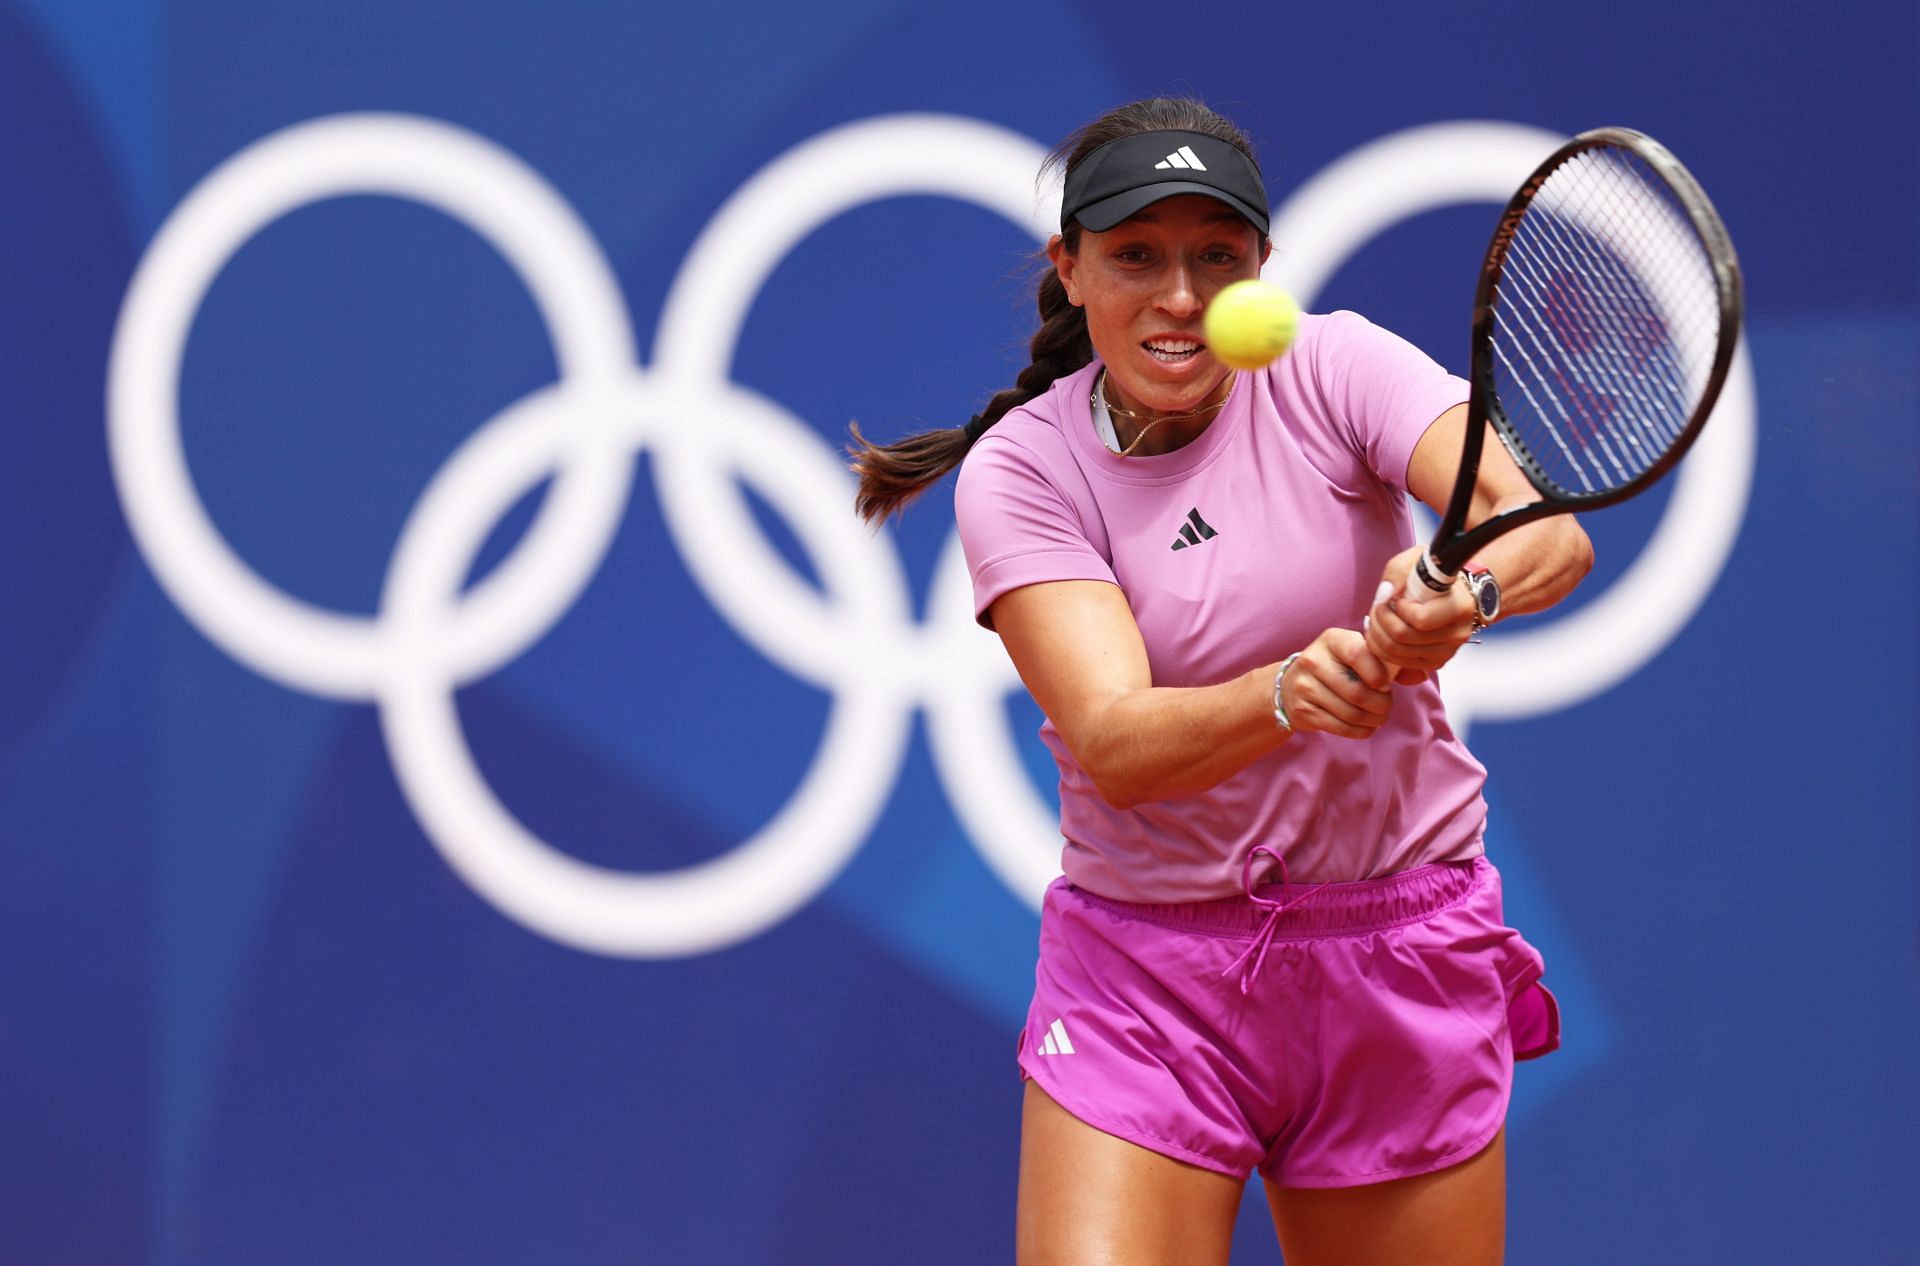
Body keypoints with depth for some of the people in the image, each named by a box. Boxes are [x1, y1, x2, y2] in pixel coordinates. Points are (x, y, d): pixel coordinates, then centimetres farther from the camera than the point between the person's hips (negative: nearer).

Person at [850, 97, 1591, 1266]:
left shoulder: (1334, 368, -6)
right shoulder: (1020, 470, -8)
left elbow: (1553, 530, -22)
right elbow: (1114, 744, -22)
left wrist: (1467, 587, -44)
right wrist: (1291, 692, -41)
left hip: (1401, 967, 1)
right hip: (1145, 976, -1)